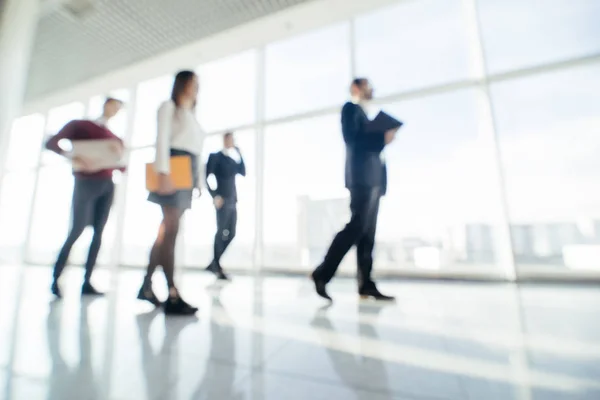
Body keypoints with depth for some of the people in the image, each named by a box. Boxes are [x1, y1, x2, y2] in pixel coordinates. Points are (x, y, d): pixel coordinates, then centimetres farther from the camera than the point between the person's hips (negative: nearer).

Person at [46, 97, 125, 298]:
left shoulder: (114, 138, 18)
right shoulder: (79, 125, 7)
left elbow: (122, 167, 12)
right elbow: (51, 143, -5)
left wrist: (120, 155, -8)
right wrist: (74, 158, -21)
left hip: (107, 186, 4)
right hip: (86, 182, -4)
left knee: (98, 232, 1)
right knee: (76, 230, -8)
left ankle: (86, 282, 5)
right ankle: (56, 280, 4)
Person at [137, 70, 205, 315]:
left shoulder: (192, 116, 30)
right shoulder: (169, 107, 9)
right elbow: (162, 140, -6)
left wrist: (198, 180, 12)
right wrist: (163, 171, -19)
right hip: (173, 170, -7)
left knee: (166, 231, 4)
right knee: (170, 230, -14)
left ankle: (146, 286, 12)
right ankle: (172, 296, -15)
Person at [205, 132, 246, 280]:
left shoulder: (233, 157, 19)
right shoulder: (215, 156, 0)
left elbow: (243, 173, 7)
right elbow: (207, 177, -7)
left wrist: (239, 155, 3)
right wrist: (215, 196, -15)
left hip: (233, 200, 7)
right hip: (222, 199, -7)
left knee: (230, 234, 6)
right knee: (221, 233, -8)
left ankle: (214, 264, 19)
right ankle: (218, 268, 1)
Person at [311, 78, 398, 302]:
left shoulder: (363, 114, 32)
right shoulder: (351, 108, 8)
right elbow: (351, 138, -10)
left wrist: (381, 140, 9)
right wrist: (382, 138, -9)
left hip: (372, 178, 9)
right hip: (362, 177, -9)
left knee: (367, 232, 2)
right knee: (357, 226, -16)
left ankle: (366, 285, 3)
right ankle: (322, 273, -10)